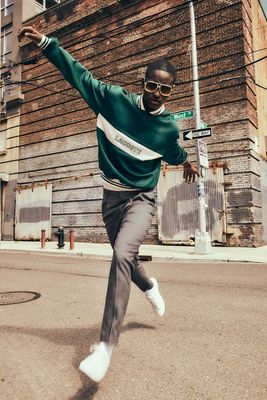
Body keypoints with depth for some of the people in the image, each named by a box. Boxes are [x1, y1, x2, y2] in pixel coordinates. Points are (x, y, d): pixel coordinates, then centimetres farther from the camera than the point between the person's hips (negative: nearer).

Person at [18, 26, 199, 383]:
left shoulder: (168, 127, -6)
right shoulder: (114, 99, -6)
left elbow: (174, 152, 17)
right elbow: (79, 74, 2)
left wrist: (187, 163, 36)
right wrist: (45, 42, 2)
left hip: (141, 199, -3)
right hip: (112, 196, 3)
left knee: (122, 255, -27)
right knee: (124, 259, 16)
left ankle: (106, 345, -19)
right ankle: (150, 286, 51)